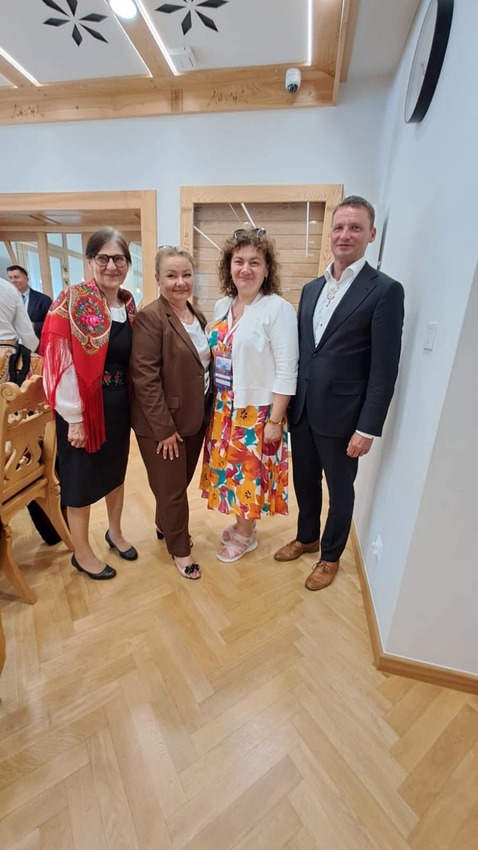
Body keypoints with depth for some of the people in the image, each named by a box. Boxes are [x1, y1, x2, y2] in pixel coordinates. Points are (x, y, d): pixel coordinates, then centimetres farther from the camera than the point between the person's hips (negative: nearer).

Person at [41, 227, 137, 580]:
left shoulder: (129, 305, 6)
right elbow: (61, 363, -16)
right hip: (84, 406, -6)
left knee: (117, 471, 19)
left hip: (120, 405, 6)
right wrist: (74, 417, -17)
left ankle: (115, 532, 43)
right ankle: (82, 553, 30)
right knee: (82, 478, 9)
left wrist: (134, 403, 8)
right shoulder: (73, 300, -12)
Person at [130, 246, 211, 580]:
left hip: (195, 417, 7)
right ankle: (180, 549, 31)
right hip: (163, 423, -7)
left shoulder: (197, 315, 8)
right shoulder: (150, 317, -15)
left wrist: (207, 411, 8)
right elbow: (145, 378, -20)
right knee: (171, 488, 9)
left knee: (181, 481, 21)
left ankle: (165, 526, 47)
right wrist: (164, 428, -20)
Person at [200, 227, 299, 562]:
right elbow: (214, 358, 11)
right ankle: (242, 522, 41)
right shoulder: (222, 306, 7)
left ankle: (245, 535, 32)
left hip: (257, 409, -6)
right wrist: (216, 404, 10)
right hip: (223, 407, 7)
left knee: (250, 470, 8)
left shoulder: (278, 309, -14)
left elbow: (286, 371, -16)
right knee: (230, 467, 17)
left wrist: (274, 421, -17)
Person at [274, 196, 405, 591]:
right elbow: (301, 351, 11)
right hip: (302, 410, 6)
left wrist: (368, 429, -15)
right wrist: (289, 403, 9)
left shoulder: (385, 291, -9)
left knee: (340, 490, 14)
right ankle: (307, 537, 45)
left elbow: (385, 369, -12)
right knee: (304, 482, 20)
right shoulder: (311, 288, 10)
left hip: (342, 416, -5)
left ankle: (330, 555, 38)